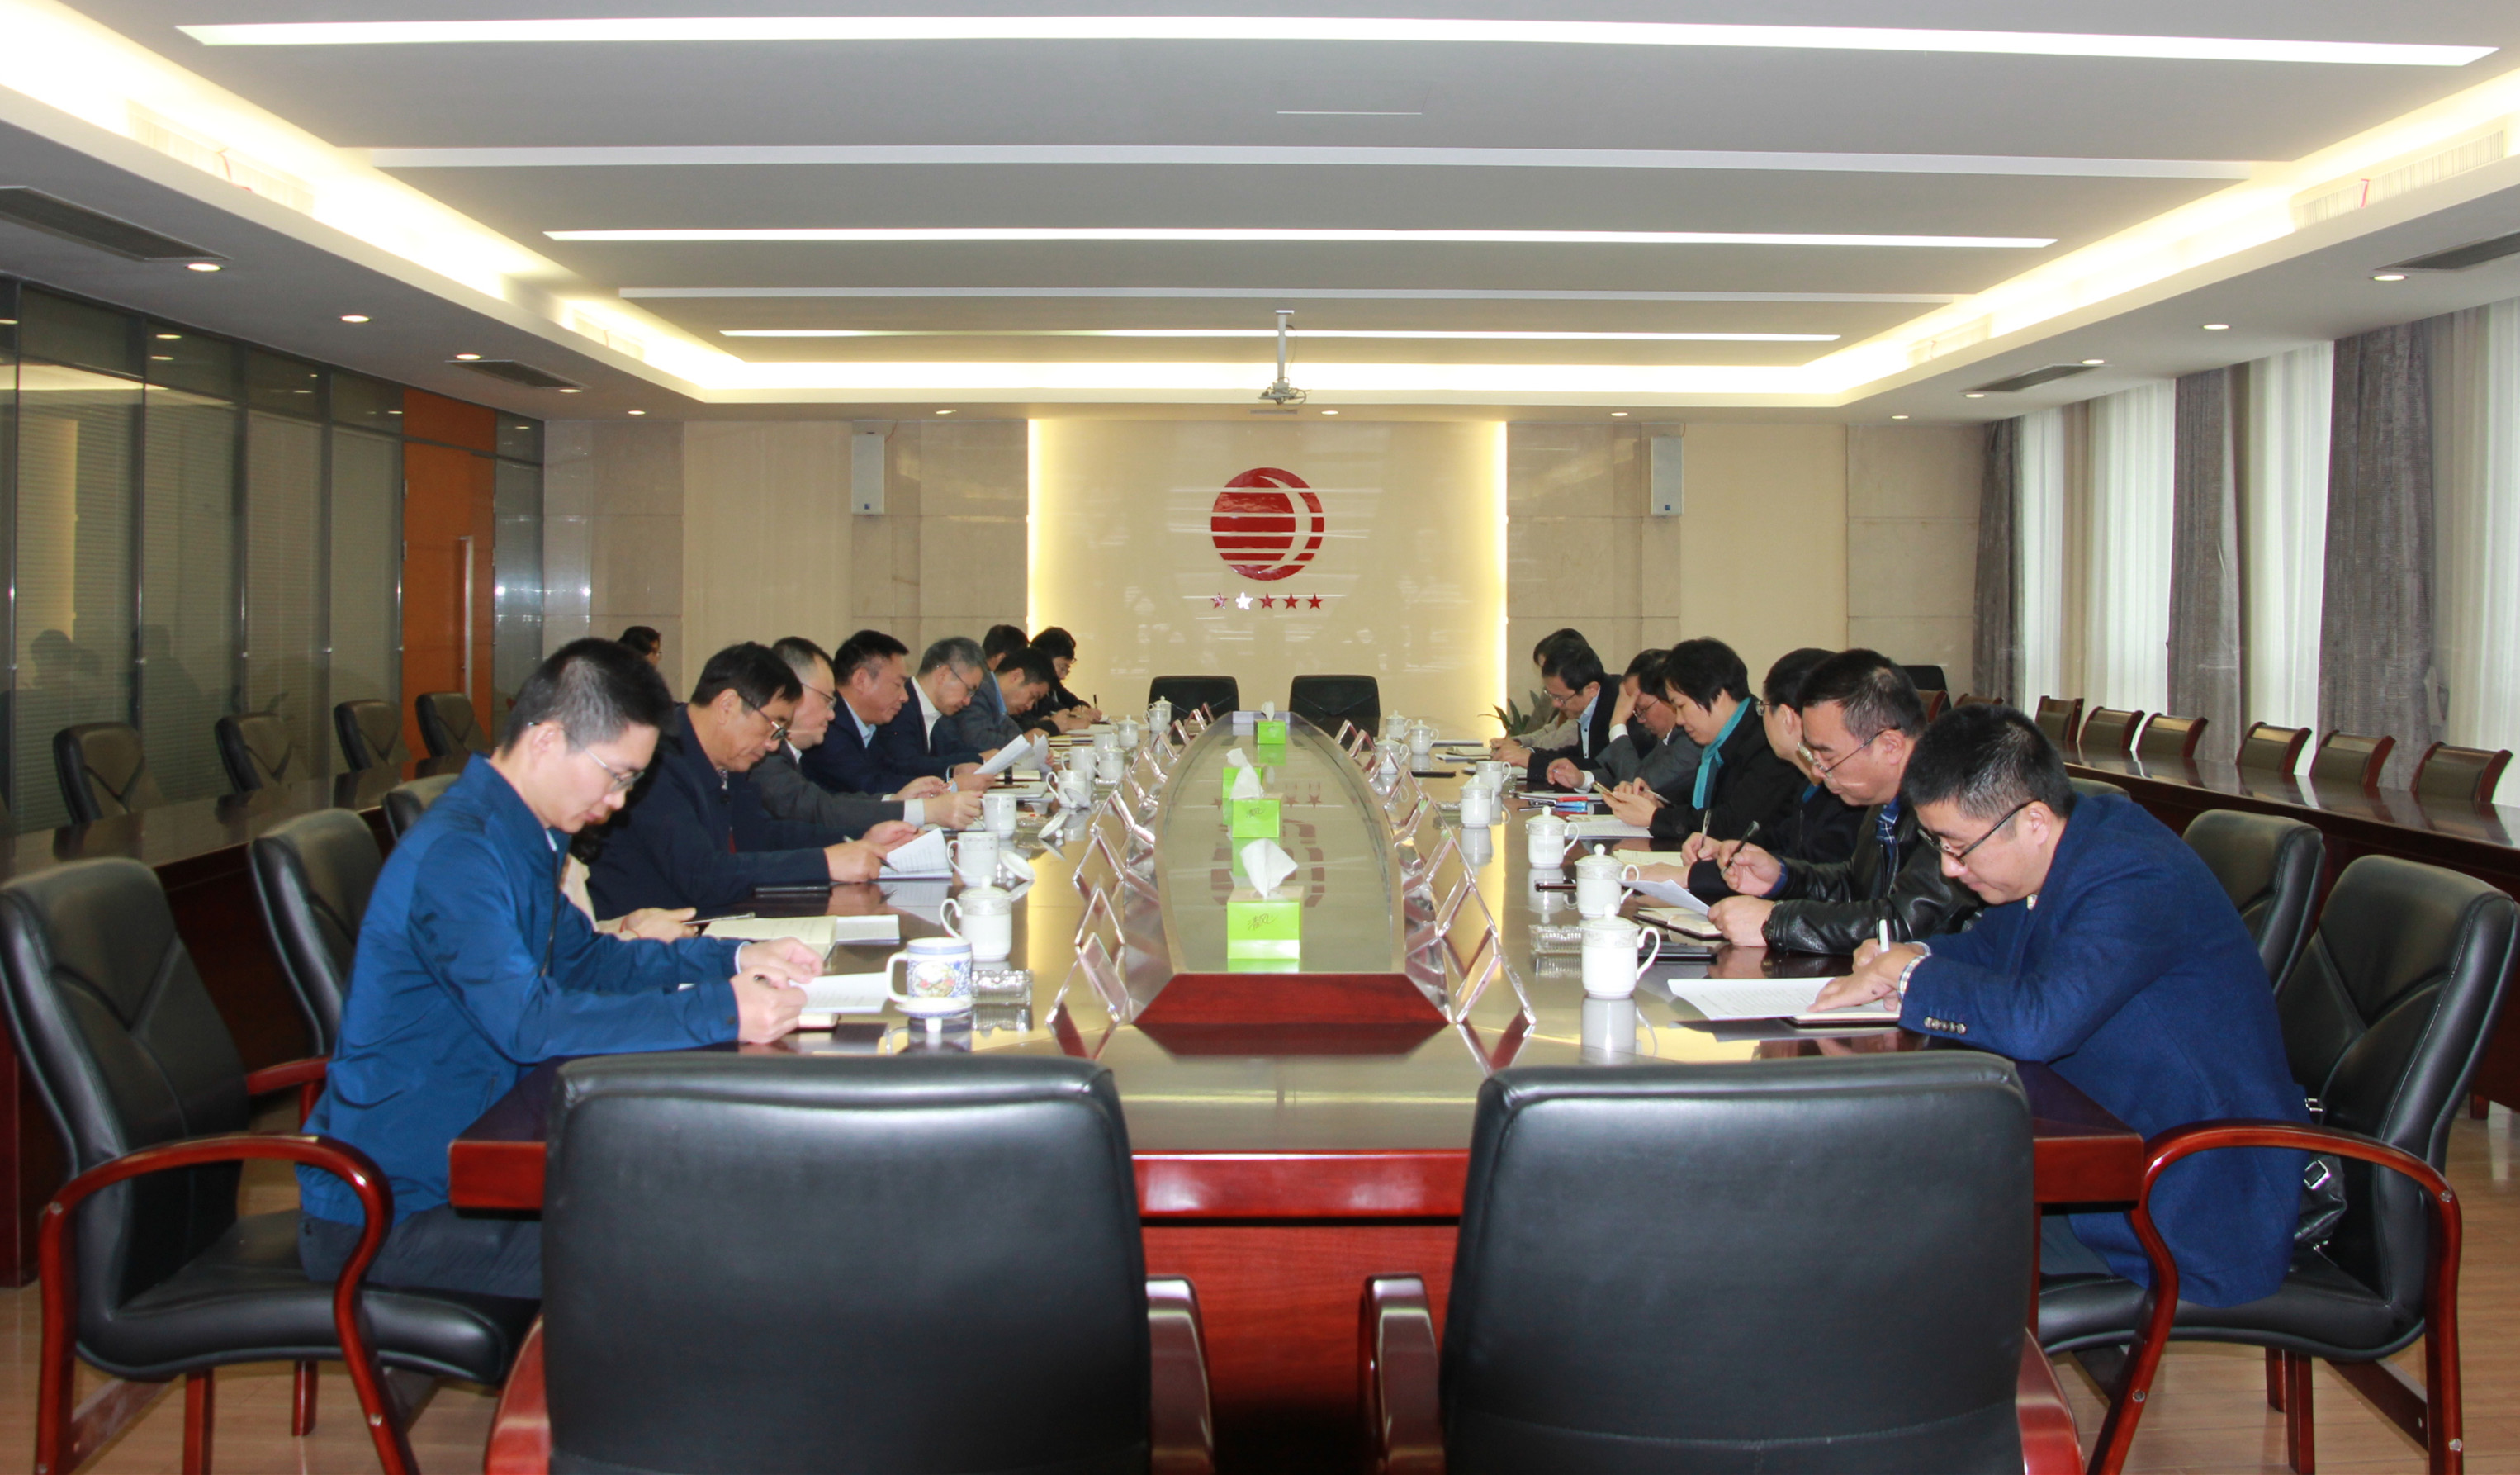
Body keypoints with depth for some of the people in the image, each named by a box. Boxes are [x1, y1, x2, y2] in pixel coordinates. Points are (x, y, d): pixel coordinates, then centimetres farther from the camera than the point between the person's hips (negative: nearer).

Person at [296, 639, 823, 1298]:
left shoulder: (519, 837, 8)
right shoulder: (456, 854, -24)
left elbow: (583, 957, 19)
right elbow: (528, 1023, -34)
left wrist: (732, 959, 4)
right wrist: (718, 1011, -35)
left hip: (454, 1159, 10)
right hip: (384, 1210, -9)